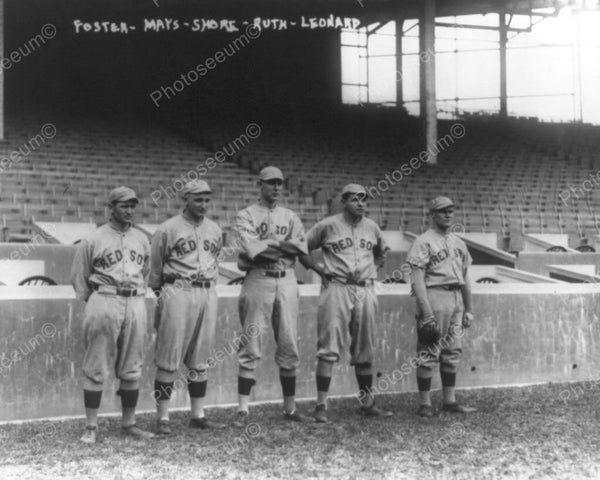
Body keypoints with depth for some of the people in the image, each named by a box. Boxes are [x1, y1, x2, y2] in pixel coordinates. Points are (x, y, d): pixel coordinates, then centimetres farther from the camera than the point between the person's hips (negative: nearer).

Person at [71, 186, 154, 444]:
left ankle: (129, 423, 17)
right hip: (104, 302, -4)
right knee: (96, 367, -2)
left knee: (132, 369, 8)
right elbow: (79, 278, 4)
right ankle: (91, 426, 4)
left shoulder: (142, 239, 13)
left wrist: (138, 294, 12)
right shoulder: (93, 240, 0)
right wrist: (94, 302, 3)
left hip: (136, 304, 4)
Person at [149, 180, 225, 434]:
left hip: (208, 294, 5)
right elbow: (155, 267, 4)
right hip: (177, 292, -5)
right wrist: (161, 294, 10)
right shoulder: (167, 229, -3)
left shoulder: (215, 230, 12)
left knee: (200, 361, 10)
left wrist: (208, 286, 15)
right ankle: (162, 418, 4)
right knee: (169, 360, -3)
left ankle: (198, 415, 17)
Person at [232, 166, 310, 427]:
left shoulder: (290, 217, 17)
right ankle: (243, 409, -1)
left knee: (289, 345, 6)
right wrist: (283, 244, -6)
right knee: (251, 346, -5)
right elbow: (251, 249, -13)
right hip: (258, 281, -4)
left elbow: (301, 247, 1)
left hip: (287, 281, 4)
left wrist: (267, 244, -9)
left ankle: (290, 407, 15)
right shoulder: (246, 216, 4)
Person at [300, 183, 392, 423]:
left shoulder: (372, 227, 12)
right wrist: (321, 270, -5)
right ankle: (321, 406, -5)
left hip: (366, 291, 5)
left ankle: (367, 403, 19)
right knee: (329, 348, -8)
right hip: (336, 289, -5)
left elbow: (381, 252, 29)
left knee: (365, 351, 10)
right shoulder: (328, 225, -2)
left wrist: (374, 269, 12)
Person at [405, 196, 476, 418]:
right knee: (428, 353, -4)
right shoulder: (423, 242, -6)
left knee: (453, 353, 10)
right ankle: (425, 404, 2)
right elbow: (417, 280, -13)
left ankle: (450, 401, 18)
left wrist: (468, 309, 17)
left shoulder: (458, 243, 18)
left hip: (456, 299, 8)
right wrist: (426, 312, -20)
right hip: (434, 296, -7)